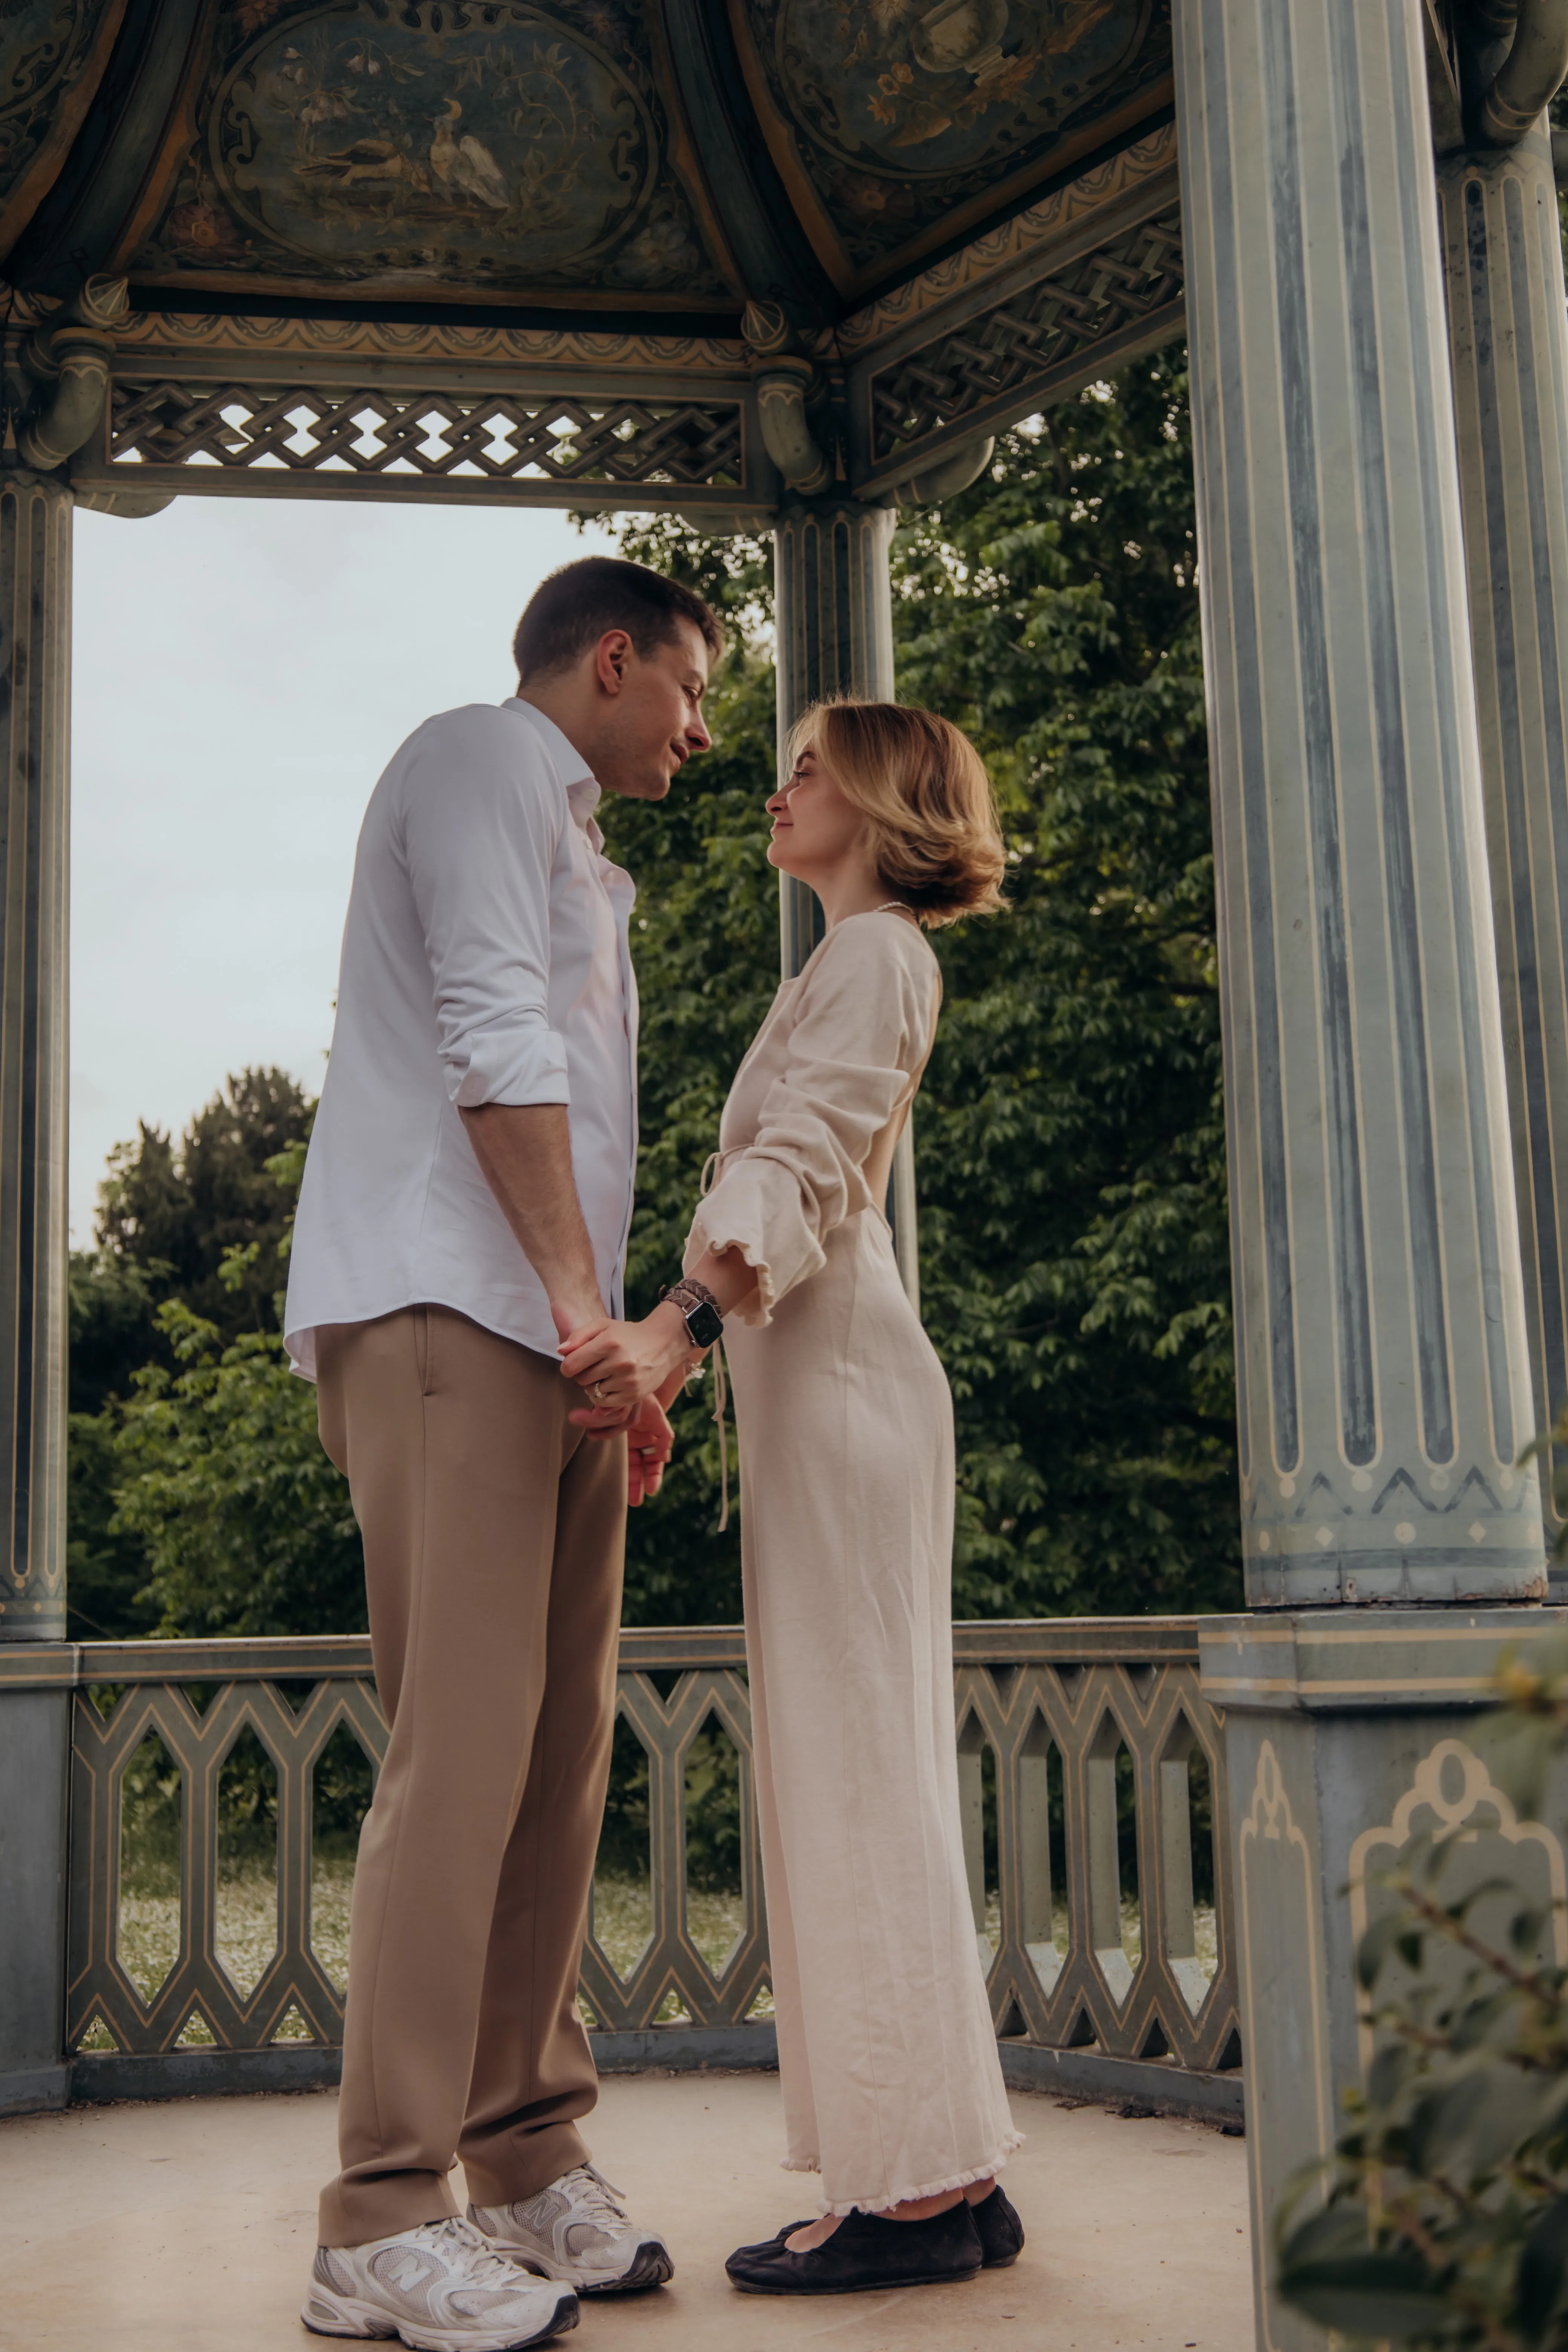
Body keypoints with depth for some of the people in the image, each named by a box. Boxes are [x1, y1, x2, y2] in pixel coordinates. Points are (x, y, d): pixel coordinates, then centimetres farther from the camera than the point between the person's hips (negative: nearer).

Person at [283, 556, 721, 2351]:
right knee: (462, 1747, -14)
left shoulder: (572, 852, 31)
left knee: (556, 1758, 5)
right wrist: (584, 1305, -17)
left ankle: (527, 2164, 11)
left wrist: (609, 1341, 18)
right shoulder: (484, 754, 1)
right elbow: (493, 1040, -12)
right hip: (443, 1311, -10)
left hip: (546, 1339, 10)